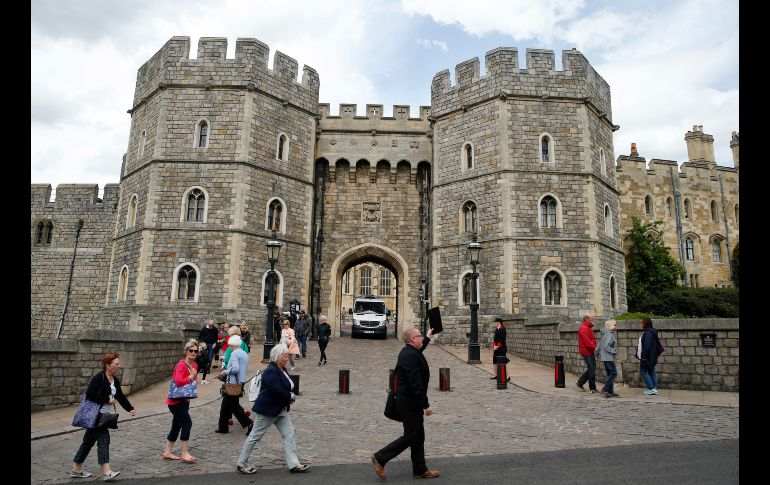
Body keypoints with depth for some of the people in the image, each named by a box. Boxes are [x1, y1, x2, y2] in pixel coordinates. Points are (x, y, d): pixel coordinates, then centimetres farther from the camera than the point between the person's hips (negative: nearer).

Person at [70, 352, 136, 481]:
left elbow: (121, 396, 14)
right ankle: (107, 472, -14)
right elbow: (90, 394, -23)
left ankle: (76, 470, 27)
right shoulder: (98, 378, -15)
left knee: (89, 441, 16)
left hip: (105, 416, 9)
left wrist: (130, 409, 6)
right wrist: (107, 400, -18)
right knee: (103, 439, -13)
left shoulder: (115, 380, 10)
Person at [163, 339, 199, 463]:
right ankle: (185, 454, -4)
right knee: (187, 423, -12)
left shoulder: (194, 365, 7)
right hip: (176, 400, -9)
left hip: (184, 400, 9)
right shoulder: (181, 365, -19)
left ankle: (168, 452, 28)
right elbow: (178, 381, -31)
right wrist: (191, 377, -20)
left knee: (177, 425, 15)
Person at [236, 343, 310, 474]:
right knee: (255, 436, 5)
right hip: (267, 409, -9)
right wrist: (290, 397, -16)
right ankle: (241, 464, 20)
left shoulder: (282, 370, 7)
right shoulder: (271, 372, -23)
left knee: (289, 434, 5)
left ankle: (294, 464, 10)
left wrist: (290, 397, -3)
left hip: (280, 410, 10)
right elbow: (276, 390, -30)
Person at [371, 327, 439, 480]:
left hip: (410, 400, 10)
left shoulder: (409, 352, 8)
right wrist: (426, 405, -23)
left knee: (418, 436, 15)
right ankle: (380, 458, 8)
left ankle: (420, 470, 25)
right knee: (411, 436, 0)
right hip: (410, 402, -10)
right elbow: (416, 384, -28)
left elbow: (419, 349, 36)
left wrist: (428, 338, 49)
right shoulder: (410, 356, -24)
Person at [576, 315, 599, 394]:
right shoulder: (584, 329, -15)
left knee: (591, 369, 15)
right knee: (592, 370, -5)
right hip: (587, 352, -10)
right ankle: (592, 388, 3)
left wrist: (594, 347, 5)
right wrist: (594, 347, -18)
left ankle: (580, 382, 25)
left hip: (590, 352, 10)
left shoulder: (588, 328, 19)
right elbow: (587, 342, -22)